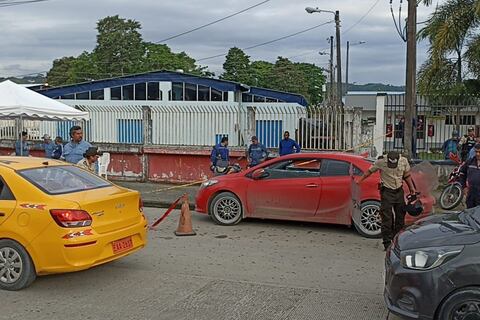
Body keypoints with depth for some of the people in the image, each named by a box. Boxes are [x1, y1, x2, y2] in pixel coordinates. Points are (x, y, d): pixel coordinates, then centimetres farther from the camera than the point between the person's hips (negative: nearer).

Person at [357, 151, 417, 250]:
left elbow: (407, 175, 10)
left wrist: (412, 188, 10)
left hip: (399, 191, 4)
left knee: (400, 216, 9)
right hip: (387, 191, -4)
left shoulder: (404, 161, -4)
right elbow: (370, 171, -1)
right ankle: (387, 243, -1)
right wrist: (360, 180, -2)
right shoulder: (381, 162, -14)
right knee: (387, 218, -7)